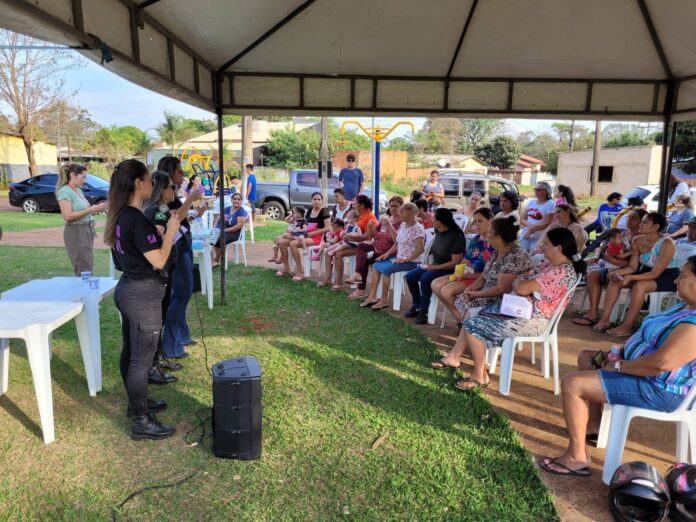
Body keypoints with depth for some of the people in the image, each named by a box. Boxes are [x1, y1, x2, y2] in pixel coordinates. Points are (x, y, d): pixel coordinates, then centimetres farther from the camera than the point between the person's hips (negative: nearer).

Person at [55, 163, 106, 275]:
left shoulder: (79, 190, 14)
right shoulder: (65, 191, -11)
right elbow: (67, 216, -21)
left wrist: (96, 209, 6)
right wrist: (91, 209, -20)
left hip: (87, 230, 9)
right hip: (76, 232, -8)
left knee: (88, 269, 8)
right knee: (84, 271, -7)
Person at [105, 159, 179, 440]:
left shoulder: (121, 216, 8)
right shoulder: (137, 220, -22)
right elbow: (158, 261, -21)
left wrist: (158, 233, 13)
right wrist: (170, 230, -12)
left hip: (128, 289, 10)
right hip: (143, 294, -10)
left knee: (131, 352, 21)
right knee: (142, 359, 0)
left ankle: (137, 402, 38)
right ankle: (141, 422, 11)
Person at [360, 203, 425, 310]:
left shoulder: (417, 228, -17)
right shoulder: (403, 225, 9)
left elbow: (420, 249, -23)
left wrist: (406, 259, -25)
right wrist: (388, 253, 4)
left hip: (411, 261, -9)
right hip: (400, 258, 9)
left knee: (385, 269, -26)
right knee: (376, 265, 3)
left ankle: (384, 300, -13)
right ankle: (373, 296, 4)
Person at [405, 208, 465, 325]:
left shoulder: (455, 236, -22)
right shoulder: (438, 231, 0)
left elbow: (455, 262, -23)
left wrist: (435, 267, -23)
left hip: (449, 269, -8)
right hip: (435, 264, 8)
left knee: (425, 278, -32)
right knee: (410, 276, -7)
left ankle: (424, 311, -13)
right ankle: (417, 306, 11)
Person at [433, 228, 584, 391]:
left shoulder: (563, 272, -22)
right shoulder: (550, 264, 9)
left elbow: (521, 287, -26)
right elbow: (517, 283, 9)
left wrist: (519, 281, -4)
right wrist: (523, 290, -12)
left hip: (532, 320, -10)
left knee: (473, 326, -14)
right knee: (474, 316, 9)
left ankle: (479, 376, -1)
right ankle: (454, 358, 17)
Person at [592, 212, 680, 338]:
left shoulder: (667, 244, -24)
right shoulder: (637, 241, -5)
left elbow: (655, 273, -26)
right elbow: (632, 267, -3)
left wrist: (631, 278, -37)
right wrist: (618, 272, -23)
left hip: (668, 277, -7)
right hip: (647, 272, 7)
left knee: (639, 285, -35)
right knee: (615, 280, -14)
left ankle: (627, 326, -29)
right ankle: (605, 319, -16)